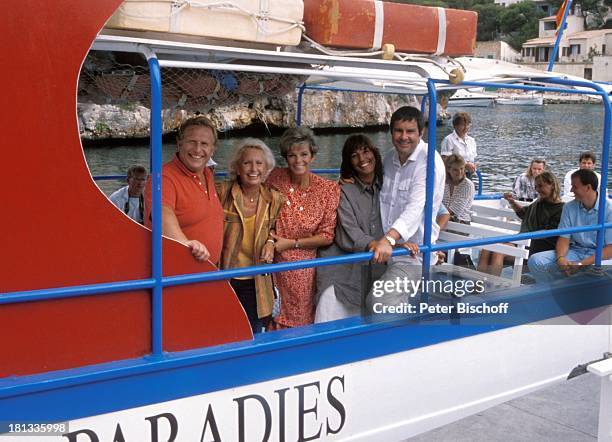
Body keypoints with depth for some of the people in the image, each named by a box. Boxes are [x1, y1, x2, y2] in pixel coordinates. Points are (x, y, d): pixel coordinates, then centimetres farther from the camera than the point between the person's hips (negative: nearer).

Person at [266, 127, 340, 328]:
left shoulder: (329, 189, -6)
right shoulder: (275, 178, -2)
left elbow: (326, 236, -4)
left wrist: (291, 243, -12)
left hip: (301, 269, -1)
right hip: (271, 265, 1)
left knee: (298, 326, 9)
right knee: (267, 323, 6)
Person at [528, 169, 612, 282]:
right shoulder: (569, 207, 7)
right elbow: (564, 238, 3)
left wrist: (581, 264, -24)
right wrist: (560, 258, -20)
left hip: (598, 255, -5)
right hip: (574, 251, 5)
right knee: (535, 261, -18)